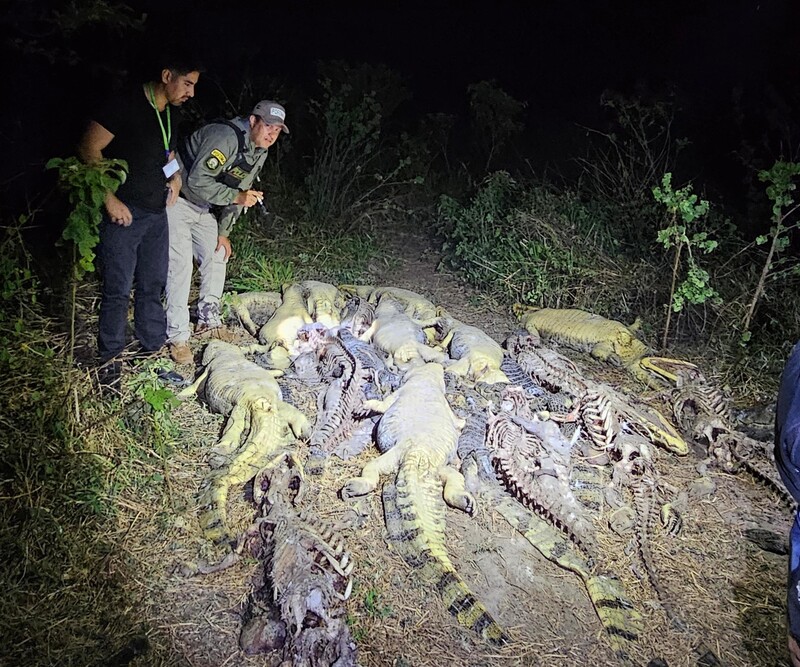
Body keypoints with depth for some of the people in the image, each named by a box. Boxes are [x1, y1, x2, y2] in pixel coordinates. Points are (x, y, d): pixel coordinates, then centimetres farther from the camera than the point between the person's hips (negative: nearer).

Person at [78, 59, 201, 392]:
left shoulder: (168, 115, 11)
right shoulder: (125, 104, -13)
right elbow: (89, 149, -15)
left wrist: (175, 175, 8)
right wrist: (110, 199, -18)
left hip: (157, 214, 8)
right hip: (123, 214, -7)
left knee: (154, 284, 13)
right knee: (118, 289, -2)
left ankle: (154, 345, 27)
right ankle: (110, 358, 12)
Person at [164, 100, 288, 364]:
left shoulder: (260, 152, 2)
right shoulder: (226, 137, -28)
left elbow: (238, 191, 9)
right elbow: (197, 181, -32)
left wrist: (223, 232, 6)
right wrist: (237, 197, -33)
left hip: (204, 208, 9)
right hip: (177, 200, -9)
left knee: (217, 257, 9)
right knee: (181, 265, -13)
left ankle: (209, 321, 24)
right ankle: (177, 337, -6)